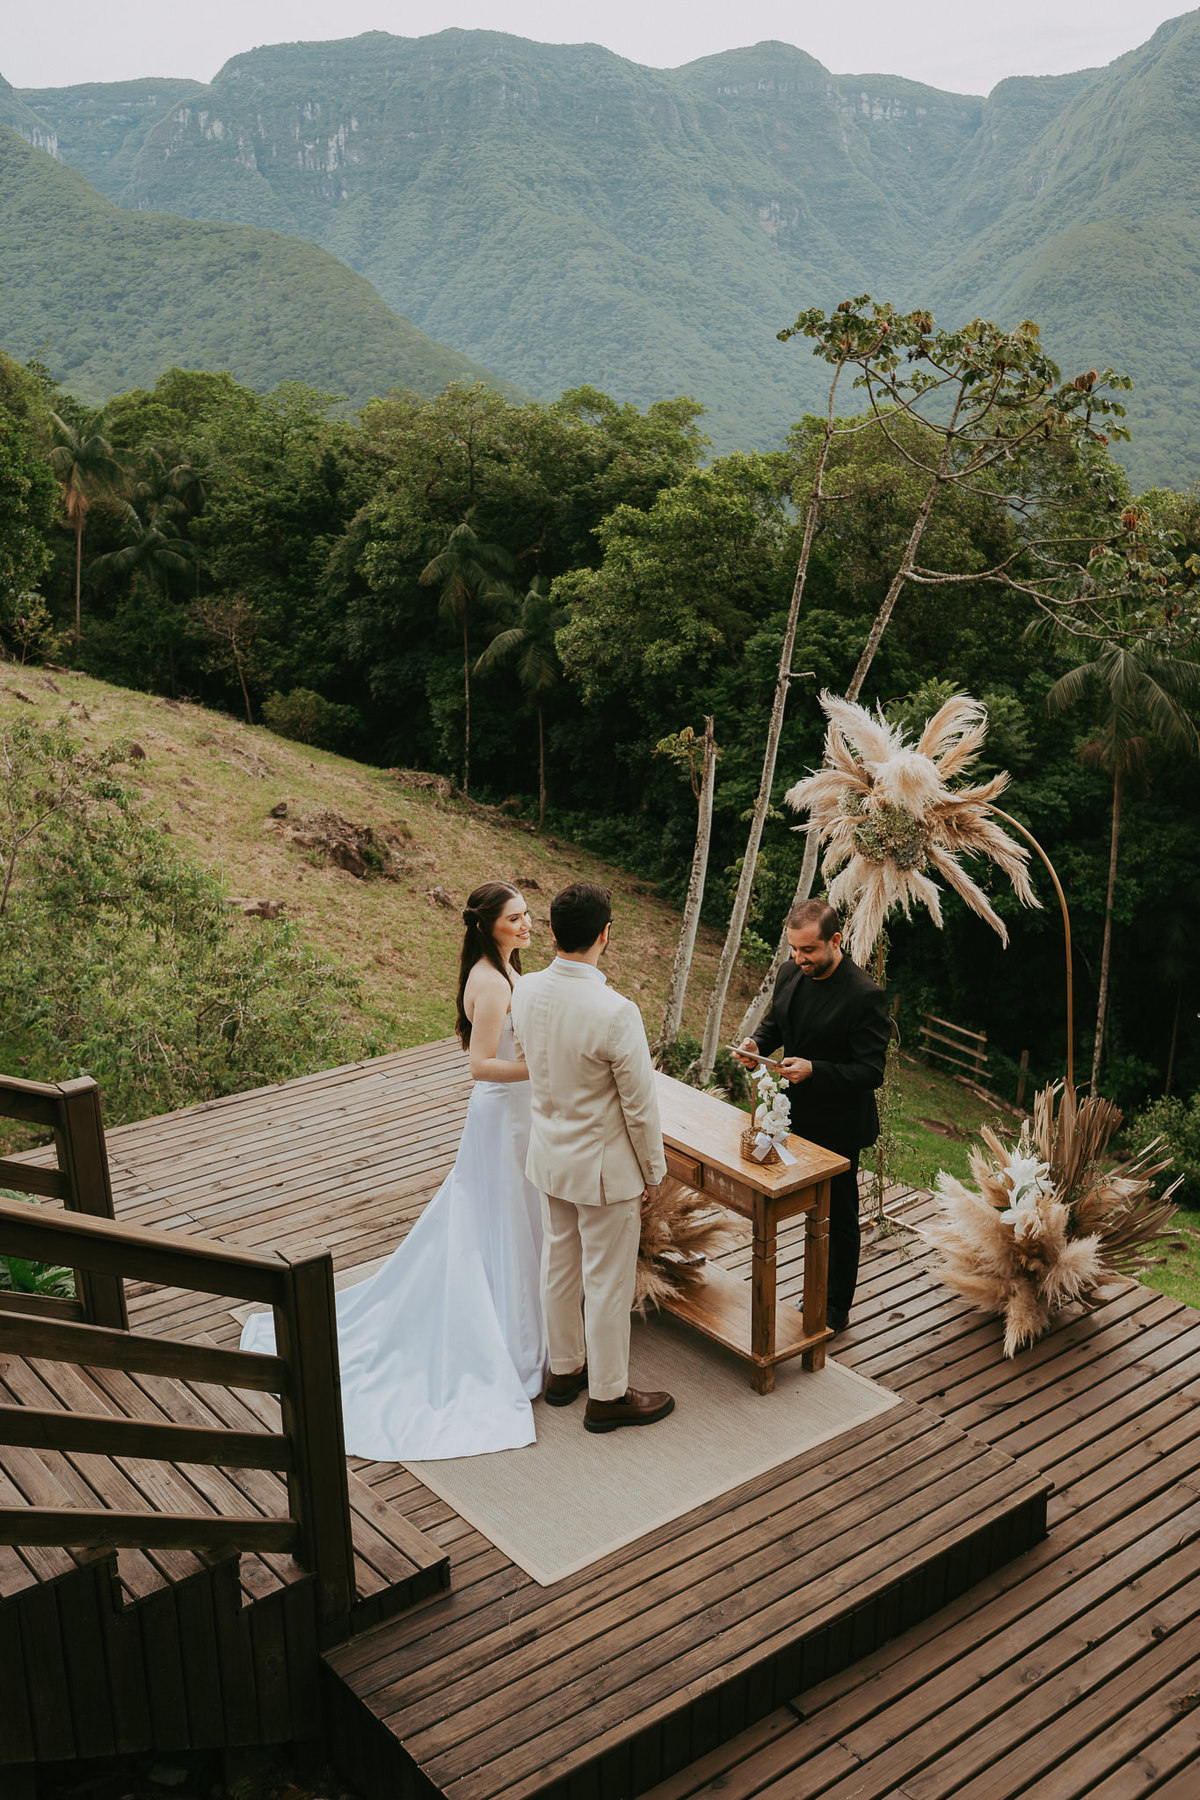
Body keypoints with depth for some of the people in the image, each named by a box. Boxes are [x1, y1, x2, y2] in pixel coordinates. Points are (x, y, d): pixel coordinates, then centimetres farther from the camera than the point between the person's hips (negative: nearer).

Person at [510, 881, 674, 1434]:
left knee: (560, 1265, 23)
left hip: (549, 1154, 7)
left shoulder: (526, 990, -10)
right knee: (608, 1281, 10)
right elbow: (640, 1107, -20)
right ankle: (607, 1396, 26)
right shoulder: (615, 1013, -31)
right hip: (604, 1166, -7)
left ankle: (564, 1369, 42)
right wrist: (653, 1173, -6)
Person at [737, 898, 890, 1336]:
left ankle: (836, 1311, 24)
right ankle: (820, 1291, 39)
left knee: (839, 1217, 9)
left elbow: (871, 1072, -22)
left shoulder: (864, 995, -24)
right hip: (798, 1115, 7)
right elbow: (775, 1022, 15)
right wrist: (757, 1042, -7)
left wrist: (814, 1069, -32)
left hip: (838, 1125, -7)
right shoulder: (791, 974, -2)